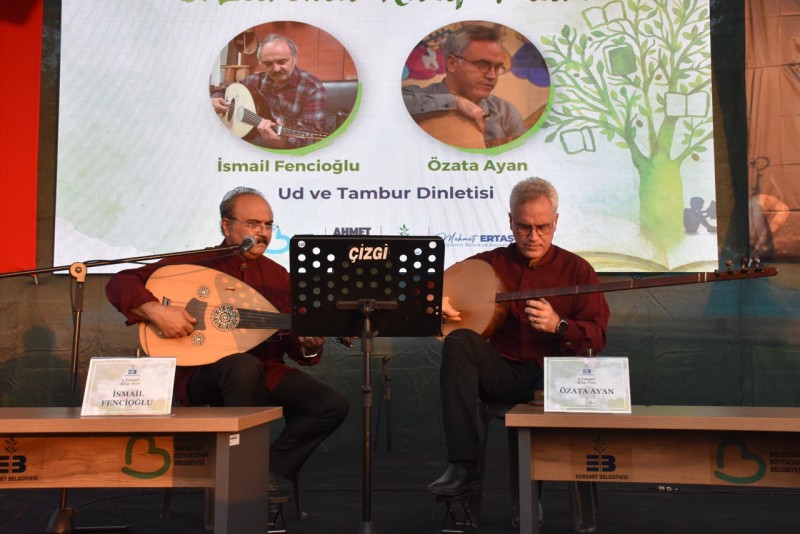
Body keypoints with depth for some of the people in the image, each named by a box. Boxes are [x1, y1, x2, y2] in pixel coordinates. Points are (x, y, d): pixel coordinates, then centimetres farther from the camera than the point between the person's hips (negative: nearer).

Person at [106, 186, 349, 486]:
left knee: (333, 405, -17)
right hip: (201, 373, -4)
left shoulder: (278, 276, 11)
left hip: (266, 375, 4)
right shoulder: (194, 264, -1)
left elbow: (294, 345, 12)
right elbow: (119, 284, -5)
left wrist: (310, 344, -12)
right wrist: (156, 310, -24)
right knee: (244, 366, -39)